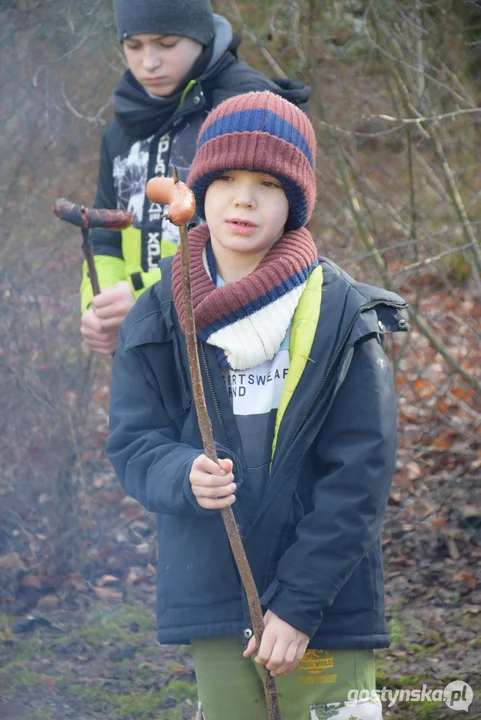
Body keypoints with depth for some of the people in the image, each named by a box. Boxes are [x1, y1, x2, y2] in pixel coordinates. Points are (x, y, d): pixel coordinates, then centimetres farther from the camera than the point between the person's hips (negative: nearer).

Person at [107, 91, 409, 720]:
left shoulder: (342, 314, -5)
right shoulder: (159, 317, 4)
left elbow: (360, 473, -8)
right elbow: (132, 443, 3)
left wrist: (300, 603, -12)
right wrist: (185, 476, -21)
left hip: (325, 599, -2)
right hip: (212, 595, 2)